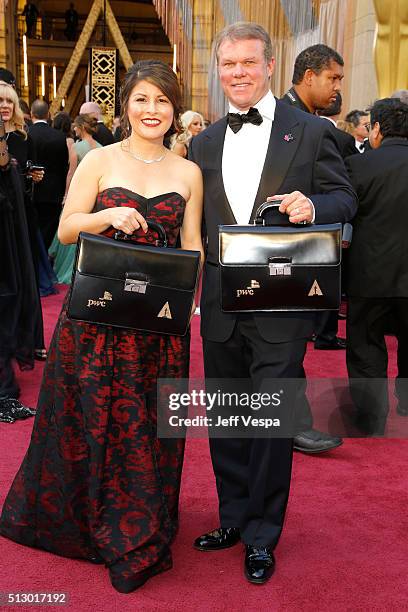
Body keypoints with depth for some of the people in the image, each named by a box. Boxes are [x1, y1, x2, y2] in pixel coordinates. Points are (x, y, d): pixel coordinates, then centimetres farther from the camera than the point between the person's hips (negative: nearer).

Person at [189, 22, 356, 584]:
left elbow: (345, 199, 1)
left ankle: (262, 536, 20)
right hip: (220, 303, 4)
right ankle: (233, 517, 33)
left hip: (281, 305, -4)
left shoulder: (311, 132, 0)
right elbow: (196, 220, 13)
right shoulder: (205, 143, 11)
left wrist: (313, 206, -21)